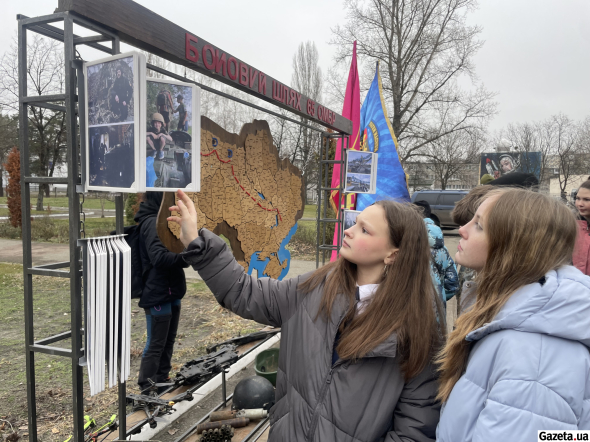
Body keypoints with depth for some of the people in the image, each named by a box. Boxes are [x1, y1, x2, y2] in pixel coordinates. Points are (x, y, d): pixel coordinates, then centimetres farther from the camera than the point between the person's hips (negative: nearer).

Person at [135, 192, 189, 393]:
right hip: (157, 294, -10)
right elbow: (159, 257, -29)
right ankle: (147, 387, 17)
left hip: (171, 292, 10)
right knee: (156, 343, 2)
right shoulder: (152, 222, -18)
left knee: (168, 340, 19)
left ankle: (161, 380, 33)